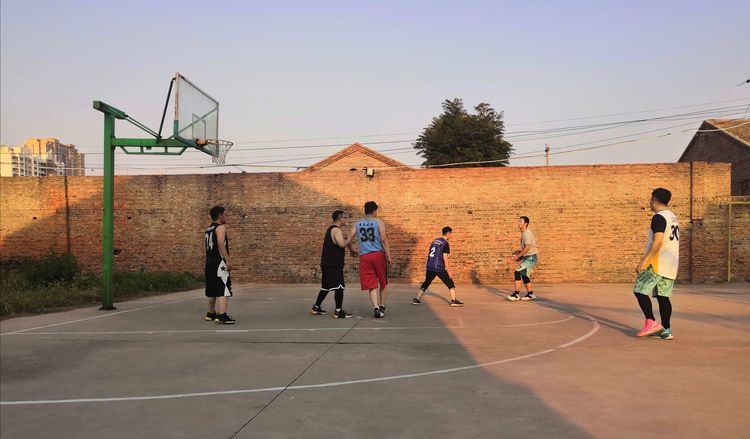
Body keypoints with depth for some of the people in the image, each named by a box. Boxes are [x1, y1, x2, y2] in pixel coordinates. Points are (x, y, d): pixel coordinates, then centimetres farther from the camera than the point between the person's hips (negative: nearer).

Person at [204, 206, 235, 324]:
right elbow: (221, 244, -21)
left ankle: (211, 314, 29)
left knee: (212, 289, 19)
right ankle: (222, 316, -19)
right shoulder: (221, 227, -9)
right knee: (224, 289, -12)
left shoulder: (209, 229, 19)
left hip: (209, 262, 10)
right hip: (219, 262, -10)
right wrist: (228, 260, -23)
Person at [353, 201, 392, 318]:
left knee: (372, 286, 4)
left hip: (364, 256, 2)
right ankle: (382, 307, 21)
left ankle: (376, 308, -12)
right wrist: (389, 257, -8)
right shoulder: (379, 223, 0)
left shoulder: (357, 224, 10)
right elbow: (384, 240, -9)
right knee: (383, 283, 16)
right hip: (378, 254, -2)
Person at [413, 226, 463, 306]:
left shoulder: (434, 241, 16)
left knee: (426, 283, 17)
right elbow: (445, 258, -13)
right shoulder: (445, 243, -7)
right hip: (439, 268, -7)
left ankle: (416, 299, 15)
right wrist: (448, 271, -10)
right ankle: (453, 300, -4)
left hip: (430, 267, 7)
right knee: (450, 283, 2)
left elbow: (428, 254, 20)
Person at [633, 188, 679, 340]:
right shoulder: (673, 217, 18)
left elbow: (657, 241, -21)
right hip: (671, 264, 9)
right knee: (663, 296, 9)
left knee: (639, 290, -4)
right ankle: (666, 330, 8)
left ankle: (651, 322, -8)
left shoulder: (658, 217, -12)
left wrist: (644, 260, -22)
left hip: (658, 263, -9)